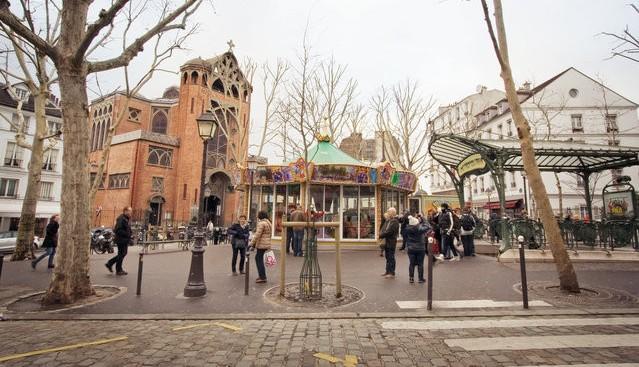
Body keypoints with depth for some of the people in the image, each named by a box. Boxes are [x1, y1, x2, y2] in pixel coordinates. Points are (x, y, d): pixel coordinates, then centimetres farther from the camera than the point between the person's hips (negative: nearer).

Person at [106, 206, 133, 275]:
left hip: (125, 240, 10)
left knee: (122, 254, 18)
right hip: (121, 240, -10)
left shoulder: (126, 219, 14)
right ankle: (119, 270, 15)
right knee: (121, 254, 1)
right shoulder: (121, 219, -18)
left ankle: (109, 264, 31)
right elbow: (118, 230, -25)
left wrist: (131, 234, 6)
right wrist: (128, 235, -24)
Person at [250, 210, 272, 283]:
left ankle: (263, 277, 1)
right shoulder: (268, 223, 14)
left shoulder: (261, 223, -15)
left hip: (261, 244, -9)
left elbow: (257, 235, -20)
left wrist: (251, 243, -15)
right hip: (267, 244, 9)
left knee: (259, 259, -2)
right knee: (258, 258, 19)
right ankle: (261, 275, 24)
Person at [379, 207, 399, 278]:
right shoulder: (387, 221, 13)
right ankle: (388, 271, 26)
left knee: (391, 258, -1)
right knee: (387, 257, 16)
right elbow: (383, 229, 10)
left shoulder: (394, 222, -15)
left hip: (391, 242, -9)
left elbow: (389, 232, -21)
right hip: (386, 242, 9)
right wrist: (381, 234, -9)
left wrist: (381, 235, -14)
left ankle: (392, 273, 7)